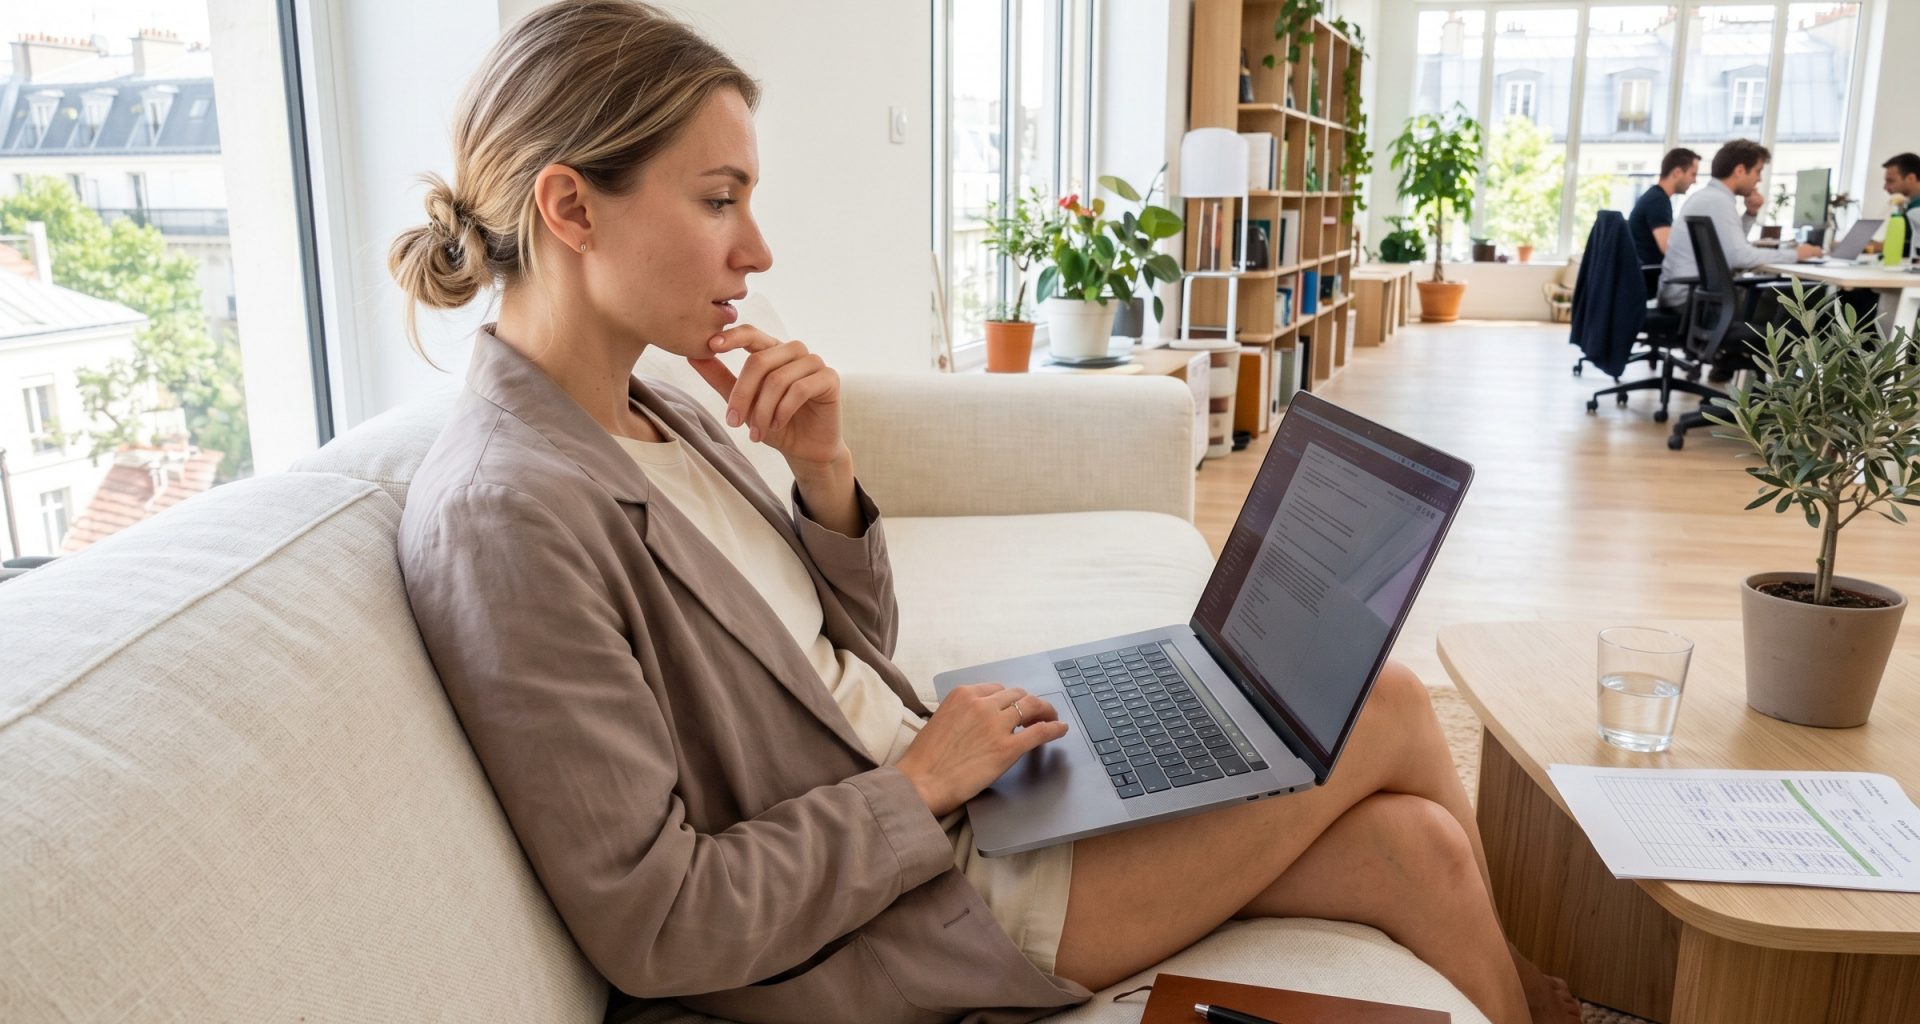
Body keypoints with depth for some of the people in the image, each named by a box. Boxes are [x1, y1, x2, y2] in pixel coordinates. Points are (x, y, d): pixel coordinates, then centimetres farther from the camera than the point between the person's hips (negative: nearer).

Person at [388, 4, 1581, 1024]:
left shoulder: (662, 415, 3)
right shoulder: (502, 513, -24)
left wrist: (825, 471, -7)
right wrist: (922, 781, -17)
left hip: (931, 786, 8)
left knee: (1412, 844, 2)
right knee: (1391, 707, -2)